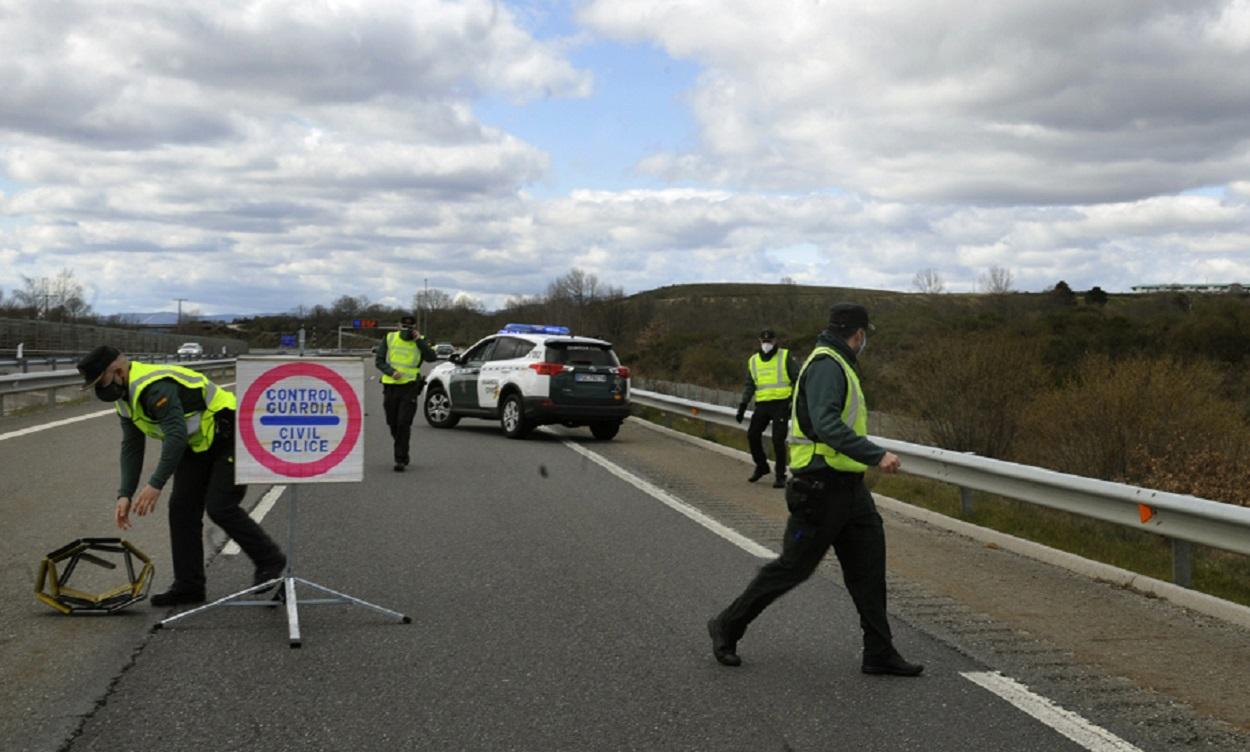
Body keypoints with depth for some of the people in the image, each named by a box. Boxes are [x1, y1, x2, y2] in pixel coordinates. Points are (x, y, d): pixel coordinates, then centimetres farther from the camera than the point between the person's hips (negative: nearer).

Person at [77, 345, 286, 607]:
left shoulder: (156, 387, -29)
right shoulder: (126, 397, 4)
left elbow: (176, 436, -37)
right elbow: (131, 447, 5)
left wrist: (155, 484, -39)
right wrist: (125, 495, -3)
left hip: (229, 436, -10)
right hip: (198, 445, 10)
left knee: (220, 507, -14)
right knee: (182, 507, 3)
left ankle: (270, 561, 5)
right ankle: (188, 586, 9)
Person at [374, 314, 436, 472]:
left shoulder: (419, 341, 3)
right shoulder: (389, 338, 7)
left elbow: (432, 357, -13)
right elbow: (379, 360, 4)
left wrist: (418, 340, -15)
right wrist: (391, 372, -14)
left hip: (409, 387, -3)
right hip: (390, 386, 3)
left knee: (403, 424, -12)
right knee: (393, 424, 12)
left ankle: (400, 459, -8)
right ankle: (403, 453, 34)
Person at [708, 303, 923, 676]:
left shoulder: (836, 365, 17)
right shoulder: (827, 366, -16)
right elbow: (827, 425, -30)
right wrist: (877, 455, -34)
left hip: (848, 488, 10)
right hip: (821, 487, -10)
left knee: (868, 567, 6)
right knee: (793, 566, 0)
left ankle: (880, 653, 9)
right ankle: (727, 627, 15)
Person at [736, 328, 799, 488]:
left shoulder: (785, 356, 2)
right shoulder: (753, 361, 13)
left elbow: (797, 378, -1)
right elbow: (750, 385, 14)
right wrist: (743, 405, 5)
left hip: (781, 404, -4)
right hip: (762, 405, 4)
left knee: (778, 440, -9)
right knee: (752, 435, 1)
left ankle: (780, 476, 0)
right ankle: (761, 466, 24)